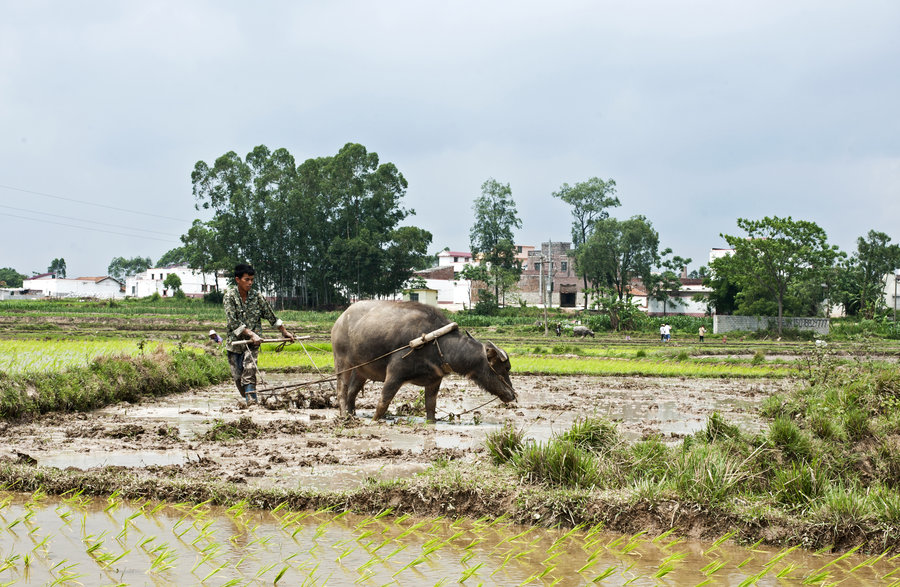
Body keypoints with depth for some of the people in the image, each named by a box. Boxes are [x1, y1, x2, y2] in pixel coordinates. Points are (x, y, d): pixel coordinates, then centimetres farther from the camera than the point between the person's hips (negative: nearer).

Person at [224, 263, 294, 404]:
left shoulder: (257, 296, 2)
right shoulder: (230, 296, -6)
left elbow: (271, 316, 14)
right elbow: (233, 322, -15)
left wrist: (284, 332, 19)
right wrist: (251, 334, -22)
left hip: (252, 342, 0)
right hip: (234, 341, 0)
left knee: (249, 369, -22)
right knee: (237, 376, 4)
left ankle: (251, 400, -29)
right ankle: (248, 399, 21)